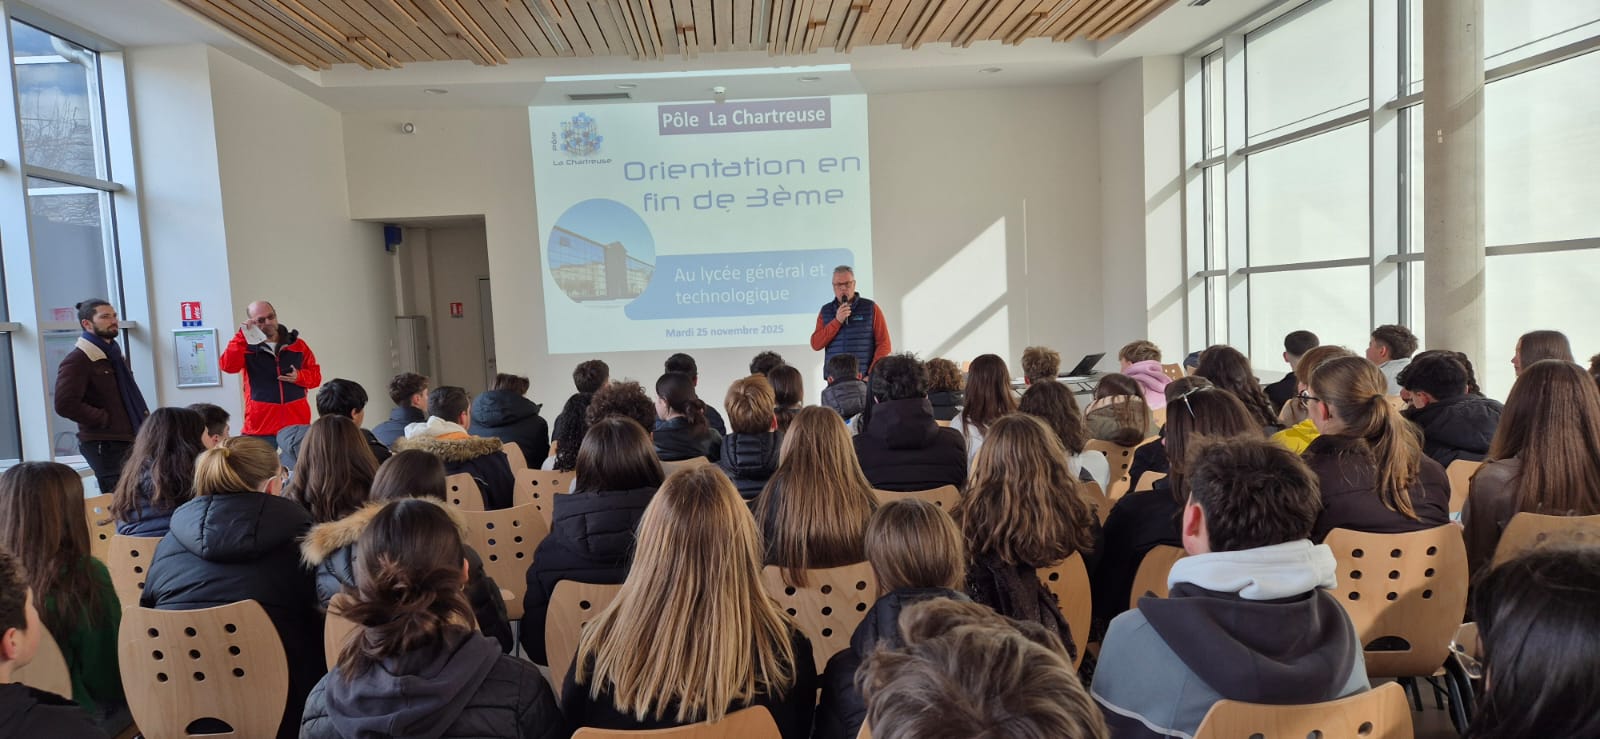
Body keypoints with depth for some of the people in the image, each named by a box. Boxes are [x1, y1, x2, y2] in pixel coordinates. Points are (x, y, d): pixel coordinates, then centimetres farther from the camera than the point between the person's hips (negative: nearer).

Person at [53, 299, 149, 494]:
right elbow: (65, 405, -19)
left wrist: (143, 415, 13)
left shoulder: (114, 354, 19)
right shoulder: (77, 360, -9)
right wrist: (106, 420, -15)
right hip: (104, 446, -8)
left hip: (128, 441, 8)